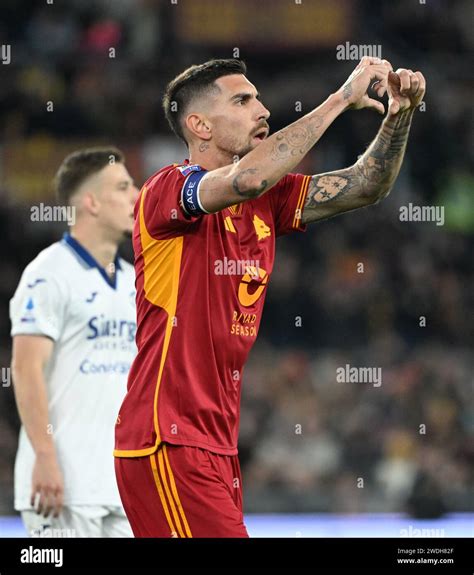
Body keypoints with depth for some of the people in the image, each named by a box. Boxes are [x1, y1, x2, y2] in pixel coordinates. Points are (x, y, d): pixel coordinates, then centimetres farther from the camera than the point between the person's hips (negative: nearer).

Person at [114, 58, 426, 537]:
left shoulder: (266, 199, 13)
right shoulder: (166, 191, -11)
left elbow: (364, 186, 15)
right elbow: (248, 177, -29)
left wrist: (399, 113, -3)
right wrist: (341, 99, -22)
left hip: (218, 443, 9)